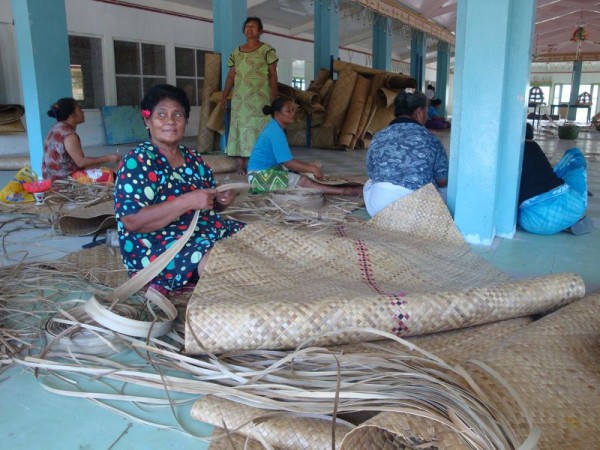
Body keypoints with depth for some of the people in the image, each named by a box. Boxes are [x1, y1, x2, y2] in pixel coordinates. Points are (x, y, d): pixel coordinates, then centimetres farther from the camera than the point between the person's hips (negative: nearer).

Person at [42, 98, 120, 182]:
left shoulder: (58, 129, 12)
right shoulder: (69, 135, -18)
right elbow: (81, 162, -21)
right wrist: (109, 158, -16)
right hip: (63, 179, -10)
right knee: (109, 175, -15)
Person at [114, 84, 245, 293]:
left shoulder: (193, 158, 11)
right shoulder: (138, 161, -11)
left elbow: (208, 205, 19)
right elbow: (132, 221, -21)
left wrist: (222, 200, -6)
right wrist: (187, 201, -26)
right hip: (158, 247, -9)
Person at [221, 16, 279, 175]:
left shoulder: (267, 50, 3)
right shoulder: (236, 52, 16)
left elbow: (273, 74, -1)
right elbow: (231, 75, 15)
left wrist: (274, 95, -10)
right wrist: (224, 95, 8)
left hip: (260, 97, -4)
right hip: (240, 98, 4)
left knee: (258, 128, -9)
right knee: (240, 128, -1)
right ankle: (241, 165, 0)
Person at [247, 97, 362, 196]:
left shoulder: (275, 128, 11)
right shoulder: (275, 132, -19)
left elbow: (286, 160, 14)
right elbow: (288, 162, -22)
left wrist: (309, 165, 6)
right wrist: (312, 169, -14)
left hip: (268, 170, 10)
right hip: (261, 176, -10)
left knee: (300, 174, 2)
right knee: (303, 181, -17)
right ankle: (344, 191, -19)